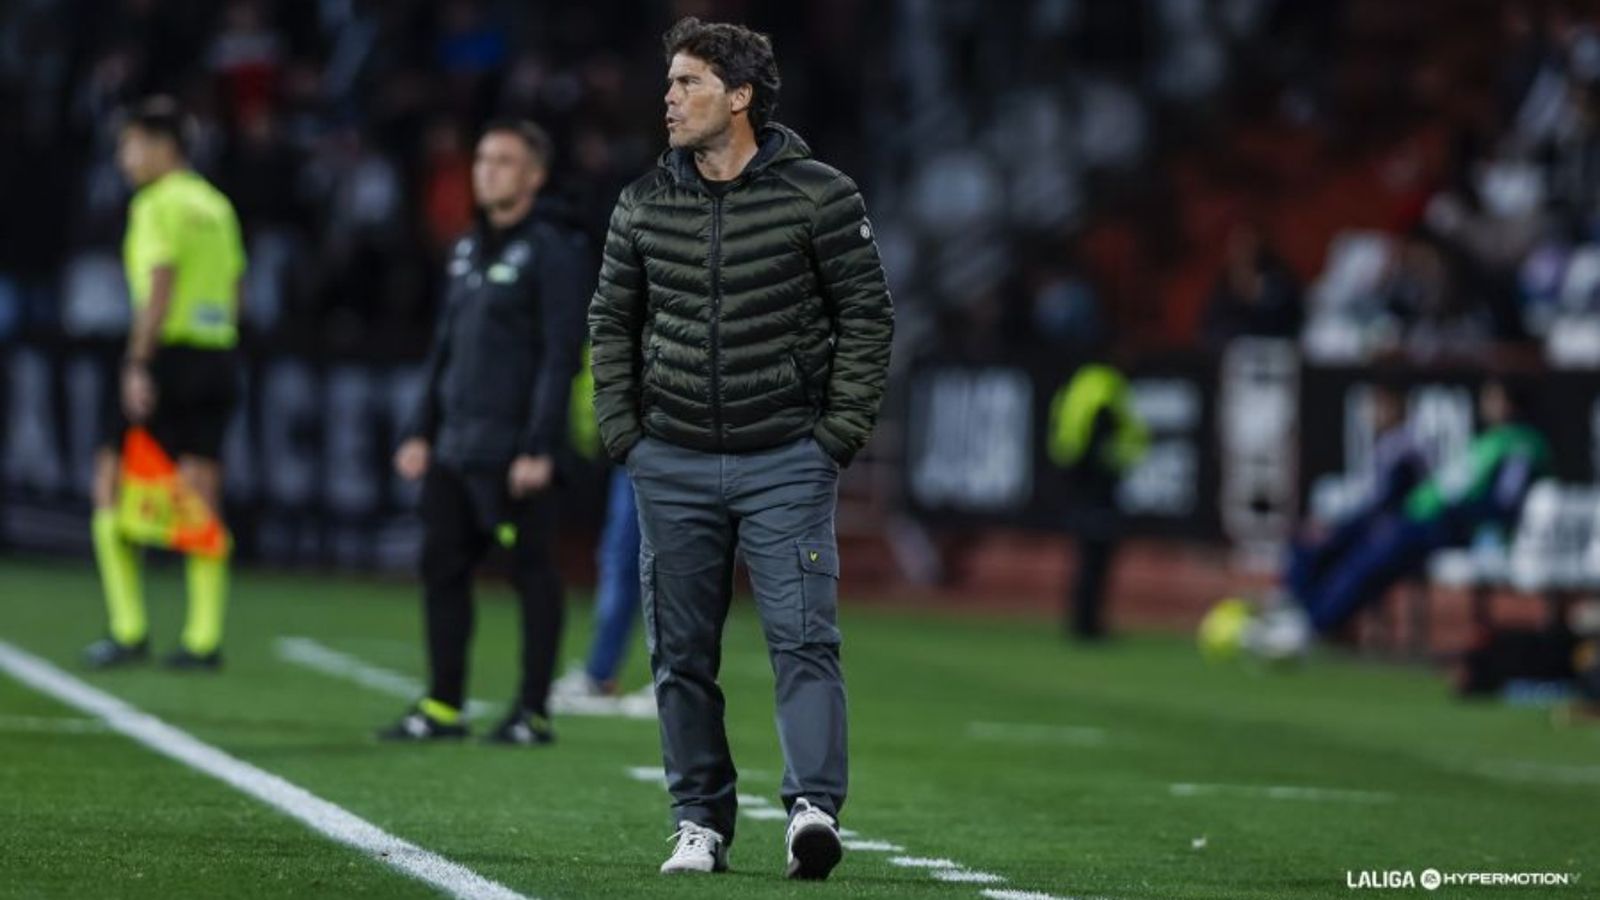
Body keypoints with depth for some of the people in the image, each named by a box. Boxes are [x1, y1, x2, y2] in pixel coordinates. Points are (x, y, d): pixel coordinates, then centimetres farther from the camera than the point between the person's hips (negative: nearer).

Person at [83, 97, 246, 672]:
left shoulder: (157, 205, -8)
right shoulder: (216, 205, 14)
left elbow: (160, 286, -17)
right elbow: (235, 289, 15)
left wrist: (139, 364, -18)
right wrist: (219, 354, 18)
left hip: (167, 354, -7)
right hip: (217, 353, 7)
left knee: (111, 486, 2)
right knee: (201, 499, 6)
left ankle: (129, 630, -2)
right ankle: (204, 639, 2)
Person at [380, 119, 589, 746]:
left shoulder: (553, 250, -7)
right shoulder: (469, 249, 17)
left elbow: (561, 355, -12)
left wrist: (539, 449, -18)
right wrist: (422, 431, 16)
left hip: (514, 452, -8)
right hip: (455, 449, 8)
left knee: (532, 572, -2)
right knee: (442, 566, 6)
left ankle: (533, 713, 3)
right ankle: (443, 706, 12)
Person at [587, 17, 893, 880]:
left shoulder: (818, 195, -5)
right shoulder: (644, 203, 5)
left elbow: (867, 314, -1)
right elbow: (612, 321, 15)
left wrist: (841, 429, -6)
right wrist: (621, 430, 5)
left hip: (785, 461, -4)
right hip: (672, 467, 4)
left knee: (803, 638, -12)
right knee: (680, 653, 6)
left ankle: (813, 808, -17)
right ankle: (700, 824, 13)